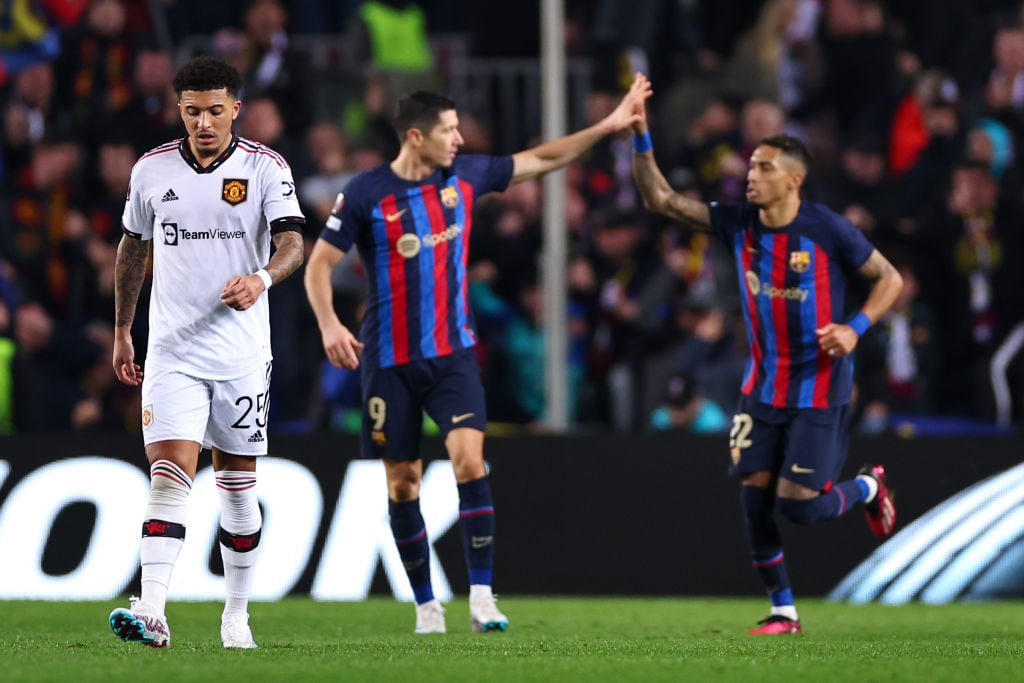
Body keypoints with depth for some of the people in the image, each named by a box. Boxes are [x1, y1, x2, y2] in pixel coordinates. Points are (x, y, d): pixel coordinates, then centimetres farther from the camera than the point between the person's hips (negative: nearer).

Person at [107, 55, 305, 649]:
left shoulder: (266, 168, -3)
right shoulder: (152, 170, 4)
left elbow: (292, 243, -13)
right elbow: (133, 248, 18)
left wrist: (260, 278, -34)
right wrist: (122, 330, 19)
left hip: (242, 354, 0)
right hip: (172, 350, 0)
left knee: (239, 486, 8)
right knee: (170, 475, -14)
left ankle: (237, 616, 21)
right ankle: (152, 615, -24)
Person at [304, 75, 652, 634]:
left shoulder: (464, 176, 2)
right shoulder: (366, 194, -9)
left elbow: (540, 159, 13)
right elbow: (319, 264, -5)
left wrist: (608, 126, 11)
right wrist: (329, 325, -21)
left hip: (453, 352, 2)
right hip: (390, 360, -2)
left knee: (469, 457, -17)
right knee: (402, 481, 3)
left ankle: (481, 597, -16)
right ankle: (427, 605, 16)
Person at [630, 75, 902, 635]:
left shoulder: (827, 230, -15)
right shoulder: (738, 223, -2)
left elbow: (890, 279, -4)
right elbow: (660, 200, -3)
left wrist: (856, 327, -18)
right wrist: (640, 138, -15)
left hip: (819, 387, -5)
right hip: (763, 387, 5)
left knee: (797, 504, -10)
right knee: (755, 496, -2)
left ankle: (868, 488, 23)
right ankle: (782, 611, 12)